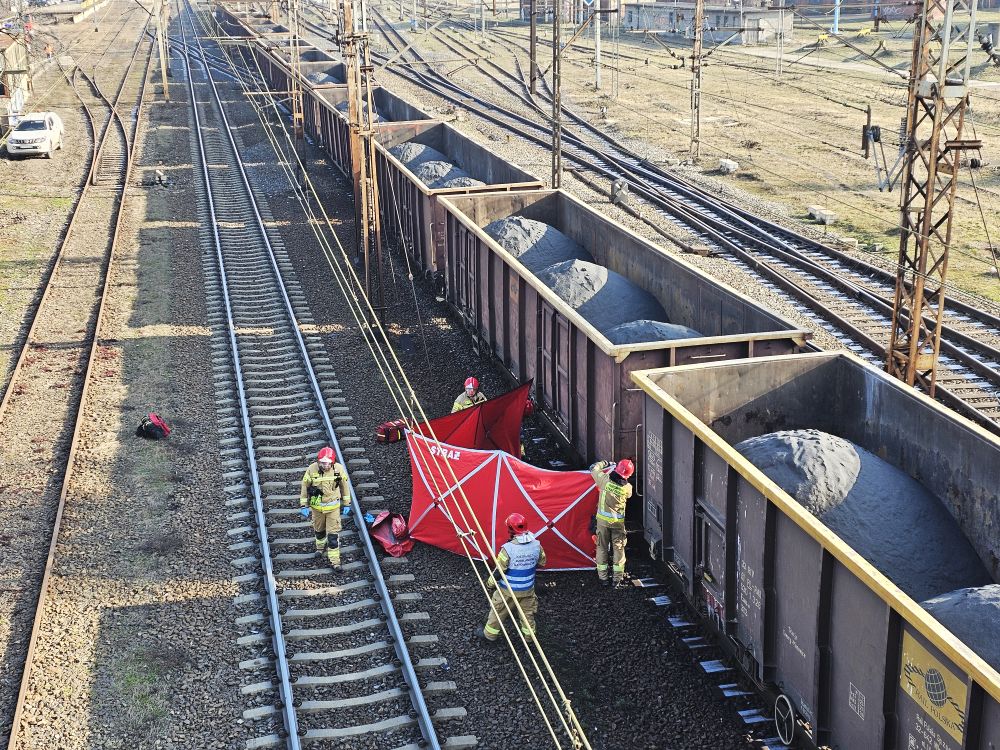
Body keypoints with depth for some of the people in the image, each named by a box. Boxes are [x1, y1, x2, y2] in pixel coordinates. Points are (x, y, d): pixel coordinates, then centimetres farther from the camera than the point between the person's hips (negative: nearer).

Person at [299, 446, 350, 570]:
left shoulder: (338, 469, -17)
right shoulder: (312, 470, -19)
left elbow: (344, 485, 0)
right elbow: (304, 487, -5)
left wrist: (346, 503, 7)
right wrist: (303, 505, -2)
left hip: (333, 506, -1)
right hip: (317, 506, 1)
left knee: (333, 533, -4)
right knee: (319, 529, 23)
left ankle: (334, 560, 4)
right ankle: (321, 546, 52)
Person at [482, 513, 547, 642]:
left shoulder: (508, 549, -28)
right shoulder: (537, 545, -14)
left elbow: (499, 571, -19)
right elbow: (541, 564, 3)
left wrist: (489, 584, -3)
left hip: (508, 590, -3)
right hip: (528, 590, 3)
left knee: (498, 612, 18)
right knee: (527, 613, 23)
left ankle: (490, 634, 34)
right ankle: (529, 635, 38)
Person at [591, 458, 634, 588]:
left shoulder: (605, 481, -18)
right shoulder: (627, 488, -15)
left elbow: (593, 468, -2)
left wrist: (605, 463, 14)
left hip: (603, 520, 0)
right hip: (618, 522, 0)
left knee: (602, 547, 13)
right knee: (618, 548, 10)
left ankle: (602, 576, 17)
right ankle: (617, 578, 10)